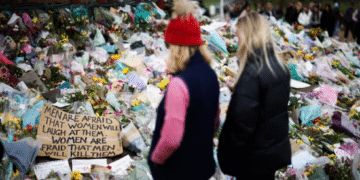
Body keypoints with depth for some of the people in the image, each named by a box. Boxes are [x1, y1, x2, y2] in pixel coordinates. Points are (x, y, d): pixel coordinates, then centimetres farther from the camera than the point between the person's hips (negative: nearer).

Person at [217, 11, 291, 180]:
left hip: (254, 160, -8)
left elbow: (242, 123, -25)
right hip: (277, 152, 8)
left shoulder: (251, 74, -26)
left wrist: (228, 156, -13)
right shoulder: (280, 67, 1)